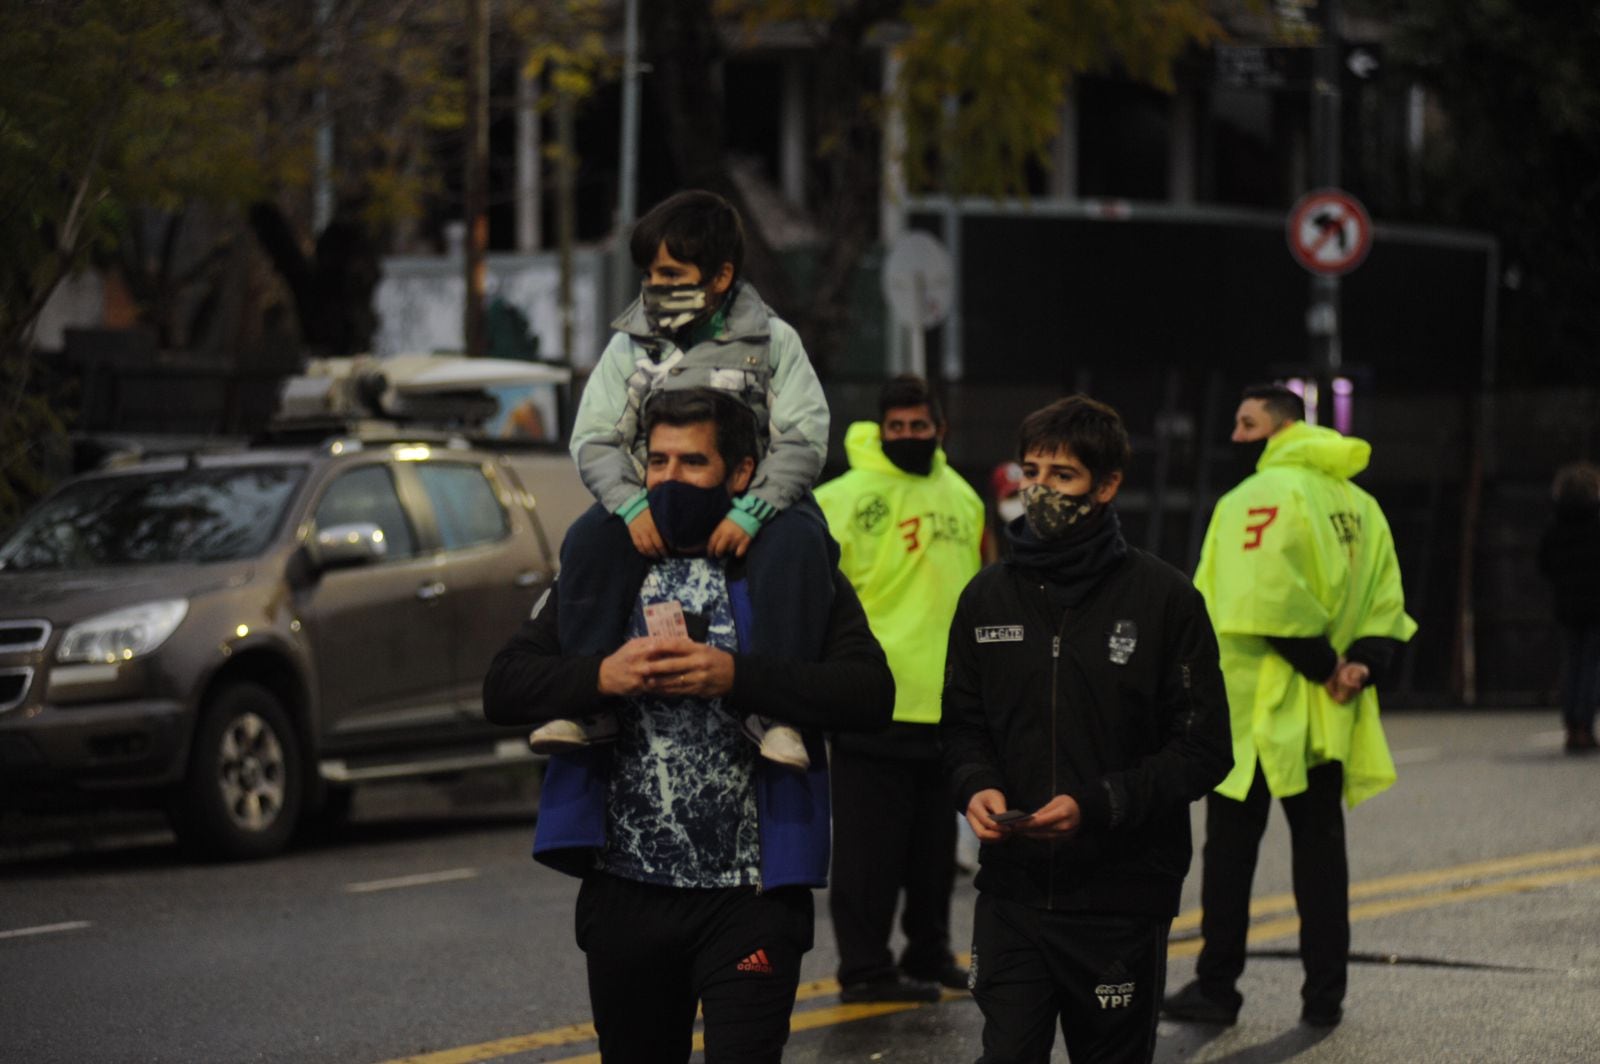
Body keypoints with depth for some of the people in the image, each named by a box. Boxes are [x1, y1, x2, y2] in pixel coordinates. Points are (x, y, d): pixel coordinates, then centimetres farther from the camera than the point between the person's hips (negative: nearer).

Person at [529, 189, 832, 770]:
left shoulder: (771, 341, 4)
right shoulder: (630, 345, 11)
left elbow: (804, 440, -5)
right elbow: (593, 440, 4)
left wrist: (750, 512, -21)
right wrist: (632, 506, -17)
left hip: (749, 504, -2)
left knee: (798, 543, -35)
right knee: (589, 542, -28)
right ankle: (589, 704, -29)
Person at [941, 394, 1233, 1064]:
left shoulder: (1164, 598, -5)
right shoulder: (989, 596, 7)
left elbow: (1203, 750, -6)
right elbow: (962, 725, 17)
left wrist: (1096, 805, -17)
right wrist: (976, 785, -6)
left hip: (1122, 897, -2)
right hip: (1013, 890, 2)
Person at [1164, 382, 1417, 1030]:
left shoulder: (1259, 496, -13)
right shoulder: (1359, 504, 11)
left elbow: (1267, 600, -23)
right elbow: (1385, 600, 9)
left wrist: (1323, 666, -15)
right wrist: (1363, 663, -3)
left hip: (1254, 709, -7)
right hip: (1327, 716, 7)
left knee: (1231, 848, 2)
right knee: (1320, 848, 11)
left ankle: (1216, 988, 6)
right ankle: (1325, 995, 11)